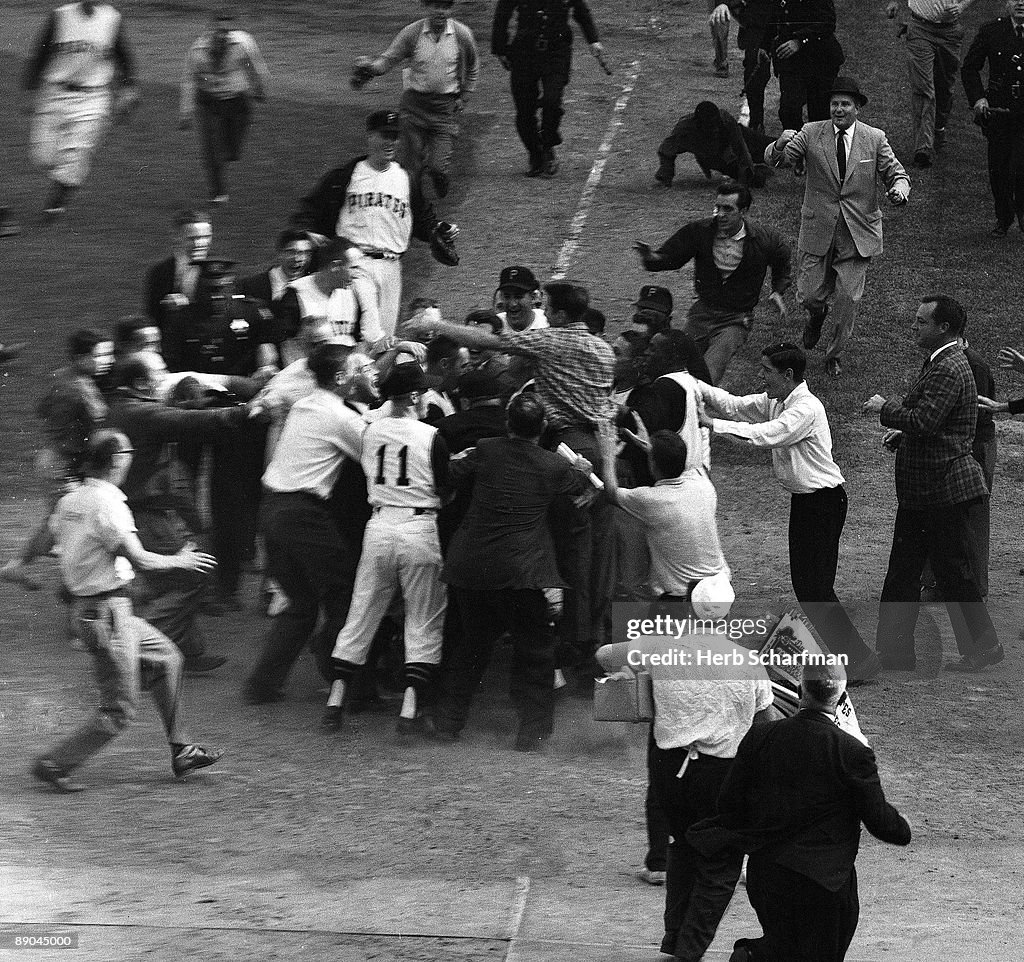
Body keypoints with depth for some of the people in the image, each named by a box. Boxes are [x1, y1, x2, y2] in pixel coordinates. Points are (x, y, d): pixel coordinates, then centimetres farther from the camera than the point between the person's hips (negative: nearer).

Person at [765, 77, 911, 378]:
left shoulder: (874, 138, -1)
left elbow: (896, 173, 3)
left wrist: (900, 188, -22)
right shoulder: (811, 134, -4)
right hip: (818, 231, 0)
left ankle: (834, 355, 23)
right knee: (809, 296, 2)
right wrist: (781, 145, -34)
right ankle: (817, 314, 40)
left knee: (848, 300, 1)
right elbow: (774, 160, -10)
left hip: (857, 233, 0)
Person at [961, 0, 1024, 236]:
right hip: (997, 110, 2)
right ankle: (1003, 219, 26)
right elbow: (969, 68, 7)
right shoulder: (991, 31, 1)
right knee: (998, 168, 8)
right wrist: (978, 99, -6)